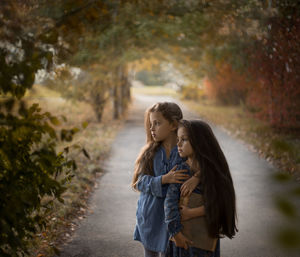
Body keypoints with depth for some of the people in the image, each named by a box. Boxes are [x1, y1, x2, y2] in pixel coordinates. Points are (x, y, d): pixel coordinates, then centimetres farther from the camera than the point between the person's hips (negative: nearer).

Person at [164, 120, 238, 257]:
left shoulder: (213, 170, -6)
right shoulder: (180, 170, -4)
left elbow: (215, 203, -11)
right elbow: (170, 202, -9)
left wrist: (191, 213, -17)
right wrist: (176, 232, -14)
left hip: (206, 235, -1)